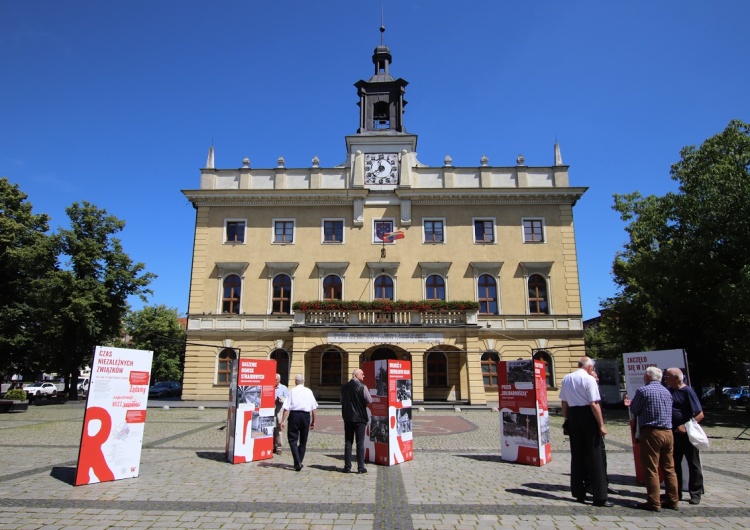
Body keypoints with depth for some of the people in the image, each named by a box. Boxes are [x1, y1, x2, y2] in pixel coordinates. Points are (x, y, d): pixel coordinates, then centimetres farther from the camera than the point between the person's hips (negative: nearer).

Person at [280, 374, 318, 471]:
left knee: (292, 439, 3)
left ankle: (297, 462, -9)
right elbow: (313, 408, 8)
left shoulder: (292, 391, 0)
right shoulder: (309, 391, 7)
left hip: (294, 415, -2)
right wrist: (313, 421, 16)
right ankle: (299, 462, 22)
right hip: (306, 416, 3)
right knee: (303, 441, 15)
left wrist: (283, 420, -6)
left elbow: (286, 407, -7)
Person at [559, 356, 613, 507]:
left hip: (572, 415, 6)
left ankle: (579, 493, 22)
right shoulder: (589, 379, -12)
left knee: (577, 455, 14)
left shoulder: (566, 379, 8)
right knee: (594, 457, 1)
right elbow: (594, 404, -16)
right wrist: (601, 425, -12)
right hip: (587, 416, -6)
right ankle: (599, 497, 5)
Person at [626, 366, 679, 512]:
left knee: (651, 469, -1)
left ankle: (654, 502, 1)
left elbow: (634, 411, -5)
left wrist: (631, 404, 19)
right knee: (669, 469, 13)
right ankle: (672, 501, 19)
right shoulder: (667, 391, 12)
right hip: (668, 432, 7)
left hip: (651, 432, -7)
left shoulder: (643, 391, -10)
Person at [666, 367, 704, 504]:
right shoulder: (668, 391, 6)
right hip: (673, 434, 7)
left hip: (687, 434, -7)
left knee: (693, 465, 7)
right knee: (674, 464, 12)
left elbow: (700, 415, -15)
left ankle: (695, 494, 18)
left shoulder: (688, 392, -13)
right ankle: (676, 493, 22)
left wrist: (686, 426, -25)